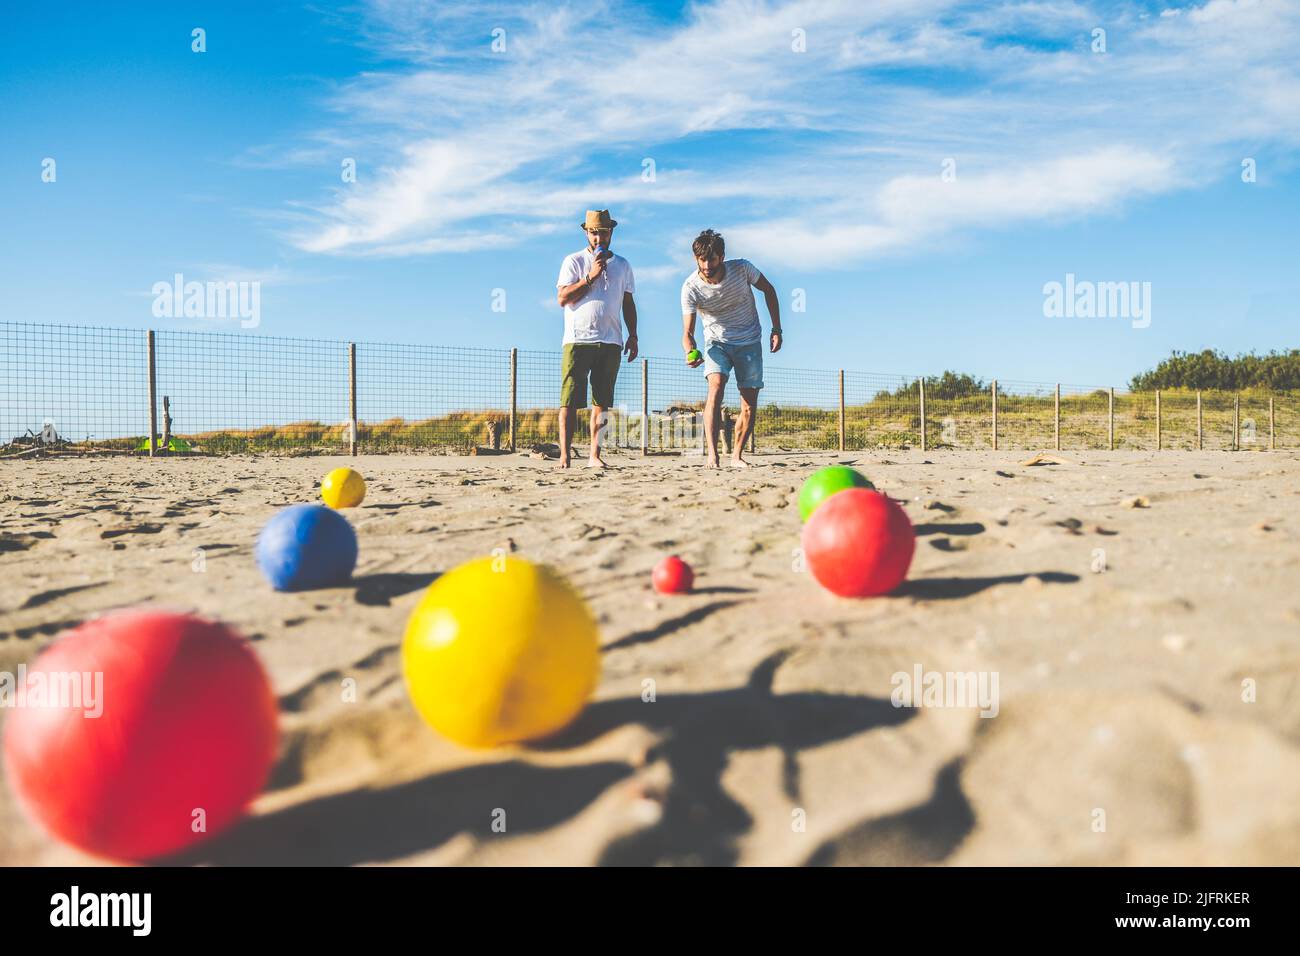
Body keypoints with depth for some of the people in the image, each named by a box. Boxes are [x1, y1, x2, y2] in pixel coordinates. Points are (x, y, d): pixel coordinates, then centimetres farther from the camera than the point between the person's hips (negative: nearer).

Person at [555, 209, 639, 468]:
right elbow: (563, 298, -5)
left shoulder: (622, 265, 18)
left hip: (610, 342, 4)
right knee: (570, 401, -7)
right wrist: (590, 277, -11)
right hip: (578, 340, -3)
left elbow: (628, 303, 21)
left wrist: (633, 335, 12)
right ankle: (564, 456, -7)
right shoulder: (574, 261, 5)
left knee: (602, 402, 2)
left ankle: (595, 455, 6)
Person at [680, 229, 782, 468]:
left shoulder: (741, 269, -17)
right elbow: (688, 331, -22)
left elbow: (768, 290, 1)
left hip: (749, 342, 2)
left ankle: (737, 456, 16)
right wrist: (689, 352, -45)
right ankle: (711, 454, -33)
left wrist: (777, 329, -2)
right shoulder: (690, 287, -20)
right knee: (716, 386, -29)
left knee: (750, 407, -1)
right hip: (717, 342, -2)